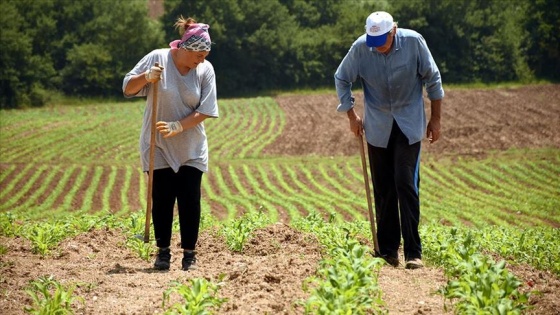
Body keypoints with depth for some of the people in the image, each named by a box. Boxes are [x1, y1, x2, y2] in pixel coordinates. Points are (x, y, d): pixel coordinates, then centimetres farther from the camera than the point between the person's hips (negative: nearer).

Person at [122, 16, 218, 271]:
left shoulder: (205, 70, -5)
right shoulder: (157, 59, -8)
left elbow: (204, 111, -7)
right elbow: (127, 88, -3)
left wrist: (177, 127, -20)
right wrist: (146, 78, -23)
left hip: (191, 149, 1)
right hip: (159, 147, -1)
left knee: (190, 200, -2)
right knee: (162, 199, 1)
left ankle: (189, 254, 7)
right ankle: (163, 252, 11)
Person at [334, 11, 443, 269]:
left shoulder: (413, 42, -16)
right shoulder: (360, 48, -14)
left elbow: (432, 79, -3)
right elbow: (341, 79, 3)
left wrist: (436, 118, 0)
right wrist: (351, 115, 1)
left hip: (409, 124, -2)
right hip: (377, 127, 2)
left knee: (406, 184, -12)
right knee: (382, 189, 6)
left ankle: (413, 252, -10)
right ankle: (387, 251, 16)